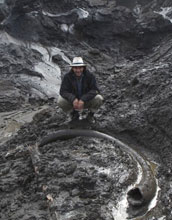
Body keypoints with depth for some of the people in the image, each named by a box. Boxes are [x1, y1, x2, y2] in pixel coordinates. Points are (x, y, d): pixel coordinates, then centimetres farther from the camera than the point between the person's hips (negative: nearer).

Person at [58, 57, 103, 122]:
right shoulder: (67, 77, -16)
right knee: (60, 101, -27)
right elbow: (63, 91, -21)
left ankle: (91, 114, 4)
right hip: (73, 102, 1)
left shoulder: (89, 76, -18)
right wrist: (73, 99, -41)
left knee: (99, 99, -29)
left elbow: (95, 90, -24)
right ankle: (74, 114, 5)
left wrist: (83, 100, -38)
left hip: (87, 101, -1)